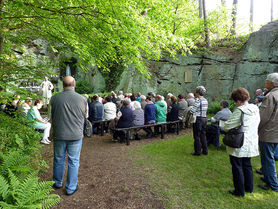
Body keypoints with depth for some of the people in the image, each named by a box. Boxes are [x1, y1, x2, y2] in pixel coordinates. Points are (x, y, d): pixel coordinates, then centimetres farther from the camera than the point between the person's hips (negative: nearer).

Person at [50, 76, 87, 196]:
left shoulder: (55, 98, -6)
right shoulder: (82, 99, -8)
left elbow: (52, 117, 5)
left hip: (59, 135, 1)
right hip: (76, 135, -1)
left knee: (59, 159, 19)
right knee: (73, 161, 10)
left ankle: (57, 183, 38)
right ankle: (71, 188, 22)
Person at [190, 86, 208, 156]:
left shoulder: (198, 100, -15)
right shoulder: (205, 100, 9)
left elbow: (193, 110, -20)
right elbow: (202, 109, 11)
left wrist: (188, 110, -2)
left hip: (198, 119, -8)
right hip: (204, 118, 8)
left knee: (197, 136, 3)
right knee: (203, 135, 16)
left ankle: (198, 151, 12)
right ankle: (205, 151, 24)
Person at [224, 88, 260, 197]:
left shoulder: (239, 111, -23)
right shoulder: (255, 109, 1)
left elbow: (228, 126, -22)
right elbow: (257, 124, 13)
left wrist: (225, 124, 0)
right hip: (251, 143, 8)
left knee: (237, 167, 7)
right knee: (247, 165, 22)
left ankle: (239, 191, 19)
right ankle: (249, 188, 36)